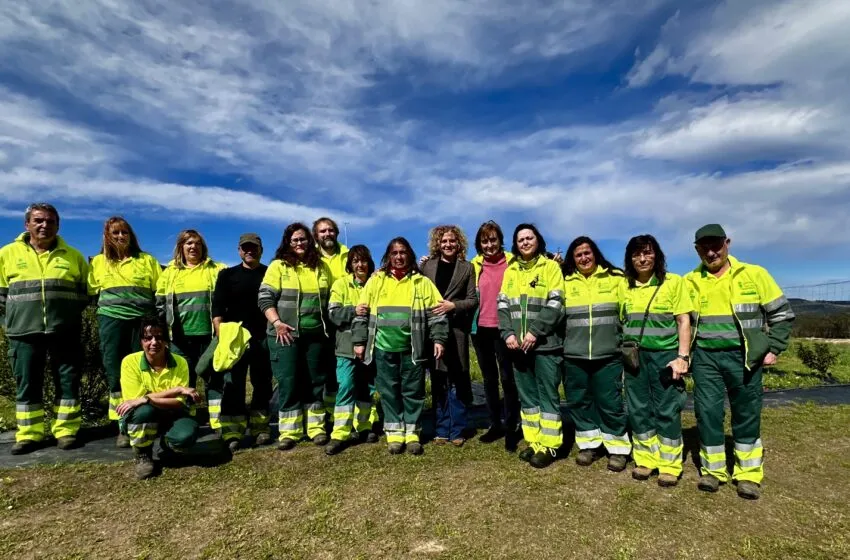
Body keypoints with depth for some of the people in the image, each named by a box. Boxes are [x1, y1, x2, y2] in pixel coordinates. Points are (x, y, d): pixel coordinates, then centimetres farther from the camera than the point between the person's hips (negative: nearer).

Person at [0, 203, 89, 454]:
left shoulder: (72, 255, 7)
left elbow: (86, 291, 13)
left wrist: (71, 313, 4)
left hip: (64, 332, 0)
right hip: (23, 332, 0)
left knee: (68, 381, 3)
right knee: (27, 384, 6)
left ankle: (65, 430, 13)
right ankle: (29, 434, 17)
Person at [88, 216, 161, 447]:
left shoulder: (147, 260, 9)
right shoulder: (98, 261, 13)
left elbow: (160, 291, 8)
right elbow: (90, 292, 19)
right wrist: (106, 305, 4)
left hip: (143, 320, -1)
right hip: (112, 320, 1)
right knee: (115, 371, 0)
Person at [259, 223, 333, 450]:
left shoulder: (321, 267, 10)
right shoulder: (278, 266, 0)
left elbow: (330, 298, 16)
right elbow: (265, 297, -5)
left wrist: (329, 327, 9)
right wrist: (276, 323, -16)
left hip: (316, 335, 3)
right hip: (286, 334, -3)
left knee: (315, 381, 9)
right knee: (288, 382, 1)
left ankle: (316, 428, 20)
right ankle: (289, 432, 12)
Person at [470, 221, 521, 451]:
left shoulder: (511, 262, -3)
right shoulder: (475, 266, 5)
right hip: (480, 329, 4)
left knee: (507, 378, 2)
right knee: (489, 379, 13)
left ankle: (511, 428, 14)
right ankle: (495, 424, 26)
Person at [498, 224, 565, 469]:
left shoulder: (551, 267, 1)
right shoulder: (510, 270, 14)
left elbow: (555, 303, -8)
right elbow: (503, 304, 8)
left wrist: (535, 332, -16)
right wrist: (508, 333, -6)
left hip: (545, 343, -4)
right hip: (518, 344, 5)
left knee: (547, 394, 1)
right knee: (527, 395, 11)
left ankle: (549, 445, 11)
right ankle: (534, 442, 22)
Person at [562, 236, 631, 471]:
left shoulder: (615, 278, 4)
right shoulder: (565, 282, 8)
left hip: (608, 354, -2)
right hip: (574, 355, 2)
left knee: (610, 402, 2)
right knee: (578, 401, 9)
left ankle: (618, 448, 20)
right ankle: (588, 444, 25)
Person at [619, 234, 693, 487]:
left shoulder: (674, 282, -3)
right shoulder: (624, 286, 7)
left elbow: (683, 321, -4)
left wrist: (683, 356, -11)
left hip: (665, 355, -3)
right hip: (635, 357, 4)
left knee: (667, 410, 1)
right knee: (638, 410, 8)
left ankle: (669, 466, 15)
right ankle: (646, 459, 22)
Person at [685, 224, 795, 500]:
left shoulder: (754, 274, -2)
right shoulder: (690, 281, 1)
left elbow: (782, 313, 5)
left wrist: (773, 349, -2)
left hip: (744, 357, -1)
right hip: (706, 358, 1)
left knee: (747, 415, 8)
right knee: (707, 413, 3)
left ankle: (748, 474, 23)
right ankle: (713, 470, 19)